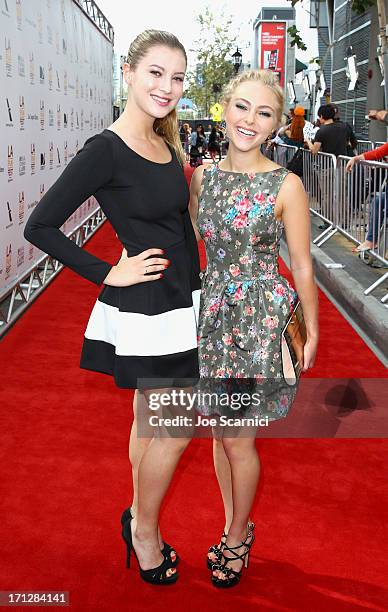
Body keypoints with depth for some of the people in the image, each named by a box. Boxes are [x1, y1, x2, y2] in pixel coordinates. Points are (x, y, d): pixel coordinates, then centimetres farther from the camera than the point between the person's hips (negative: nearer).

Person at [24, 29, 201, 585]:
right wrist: (108, 274, -15)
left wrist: (193, 286, 10)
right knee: (174, 430, 2)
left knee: (149, 419, 17)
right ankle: (144, 528, 26)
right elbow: (40, 226, -18)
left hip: (179, 302, 7)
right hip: (142, 309, -7)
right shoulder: (105, 151, -17)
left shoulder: (168, 147, 7)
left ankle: (140, 521, 35)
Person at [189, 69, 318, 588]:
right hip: (212, 311, 5)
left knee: (238, 440, 4)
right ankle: (231, 524, 37)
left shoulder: (286, 185, -10)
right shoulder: (202, 176, 2)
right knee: (220, 431, 16)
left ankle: (239, 534, 30)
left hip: (261, 316, -4)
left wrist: (312, 331, -2)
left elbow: (301, 264, -6)